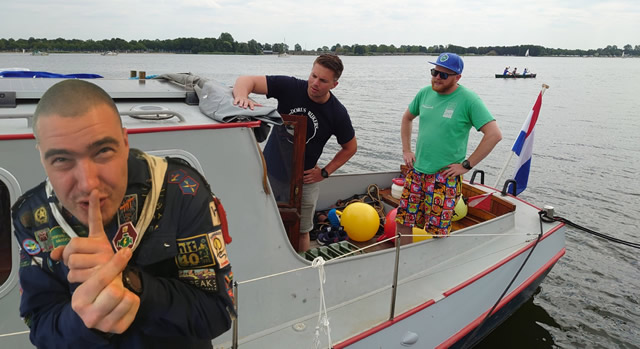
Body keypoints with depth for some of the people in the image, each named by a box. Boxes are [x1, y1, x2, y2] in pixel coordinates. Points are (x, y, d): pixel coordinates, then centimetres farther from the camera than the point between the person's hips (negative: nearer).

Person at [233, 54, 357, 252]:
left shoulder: (337, 113, -12)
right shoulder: (289, 87, -13)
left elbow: (350, 147, 3)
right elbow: (247, 80, -17)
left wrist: (325, 172, -5)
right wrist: (242, 95, -42)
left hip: (304, 180, 0)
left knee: (300, 232, 10)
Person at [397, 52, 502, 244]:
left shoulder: (468, 100, -11)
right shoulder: (425, 93, 5)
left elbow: (494, 134, -16)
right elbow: (407, 118, 22)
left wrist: (466, 165, -14)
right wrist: (406, 150, 12)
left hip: (445, 176, -5)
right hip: (416, 171, 5)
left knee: (436, 231, 0)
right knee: (402, 220, 10)